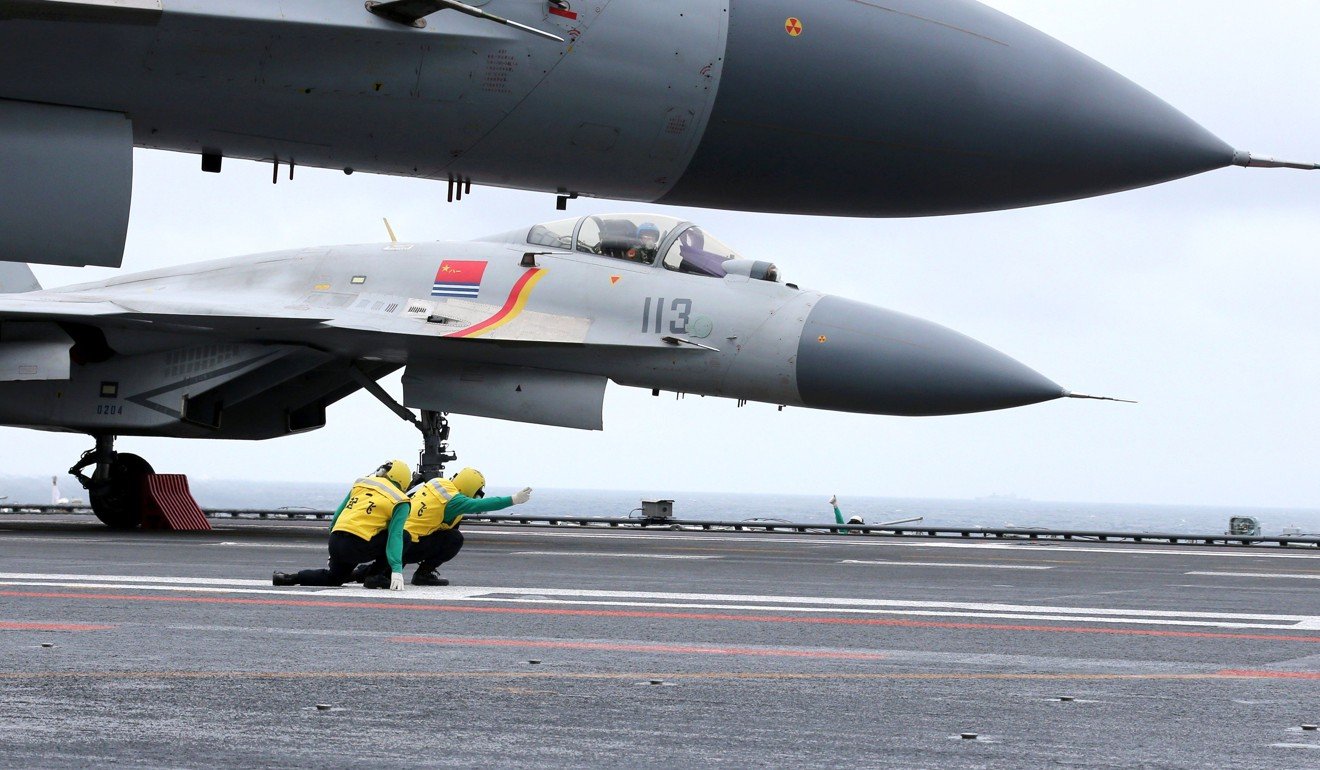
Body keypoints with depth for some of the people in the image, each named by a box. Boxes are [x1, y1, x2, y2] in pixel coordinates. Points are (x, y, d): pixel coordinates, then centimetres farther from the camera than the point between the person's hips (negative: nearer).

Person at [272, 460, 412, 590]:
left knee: (334, 577, 31)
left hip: (335, 542, 6)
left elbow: (337, 515, 22)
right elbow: (395, 536, -8)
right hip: (359, 546, -6)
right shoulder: (400, 503, 4)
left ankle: (289, 578, 17)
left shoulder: (361, 483, 19)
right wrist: (396, 570, -12)